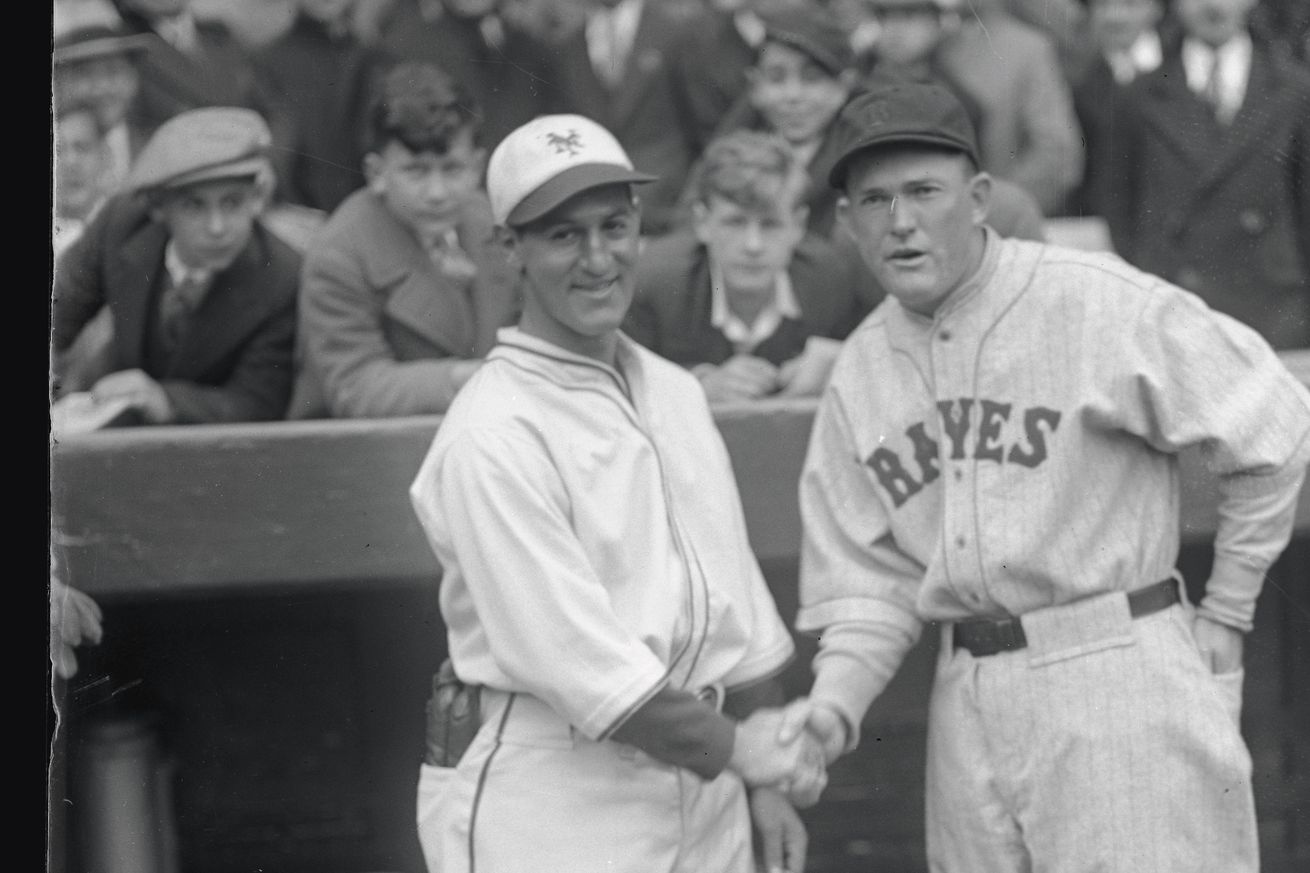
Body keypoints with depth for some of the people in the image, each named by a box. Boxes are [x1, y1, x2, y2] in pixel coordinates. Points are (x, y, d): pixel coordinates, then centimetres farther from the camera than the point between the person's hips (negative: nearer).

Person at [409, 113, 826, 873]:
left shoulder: (676, 393, 12)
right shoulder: (491, 437, -13)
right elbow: (577, 660, -18)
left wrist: (767, 785, 11)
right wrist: (736, 745, -9)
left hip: (703, 800, 7)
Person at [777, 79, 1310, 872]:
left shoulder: (1100, 307, -9)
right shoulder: (860, 374, 10)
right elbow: (871, 579, 11)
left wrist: (1225, 617, -1)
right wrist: (835, 704, -6)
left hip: (1117, 685, -6)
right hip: (967, 709, 6)